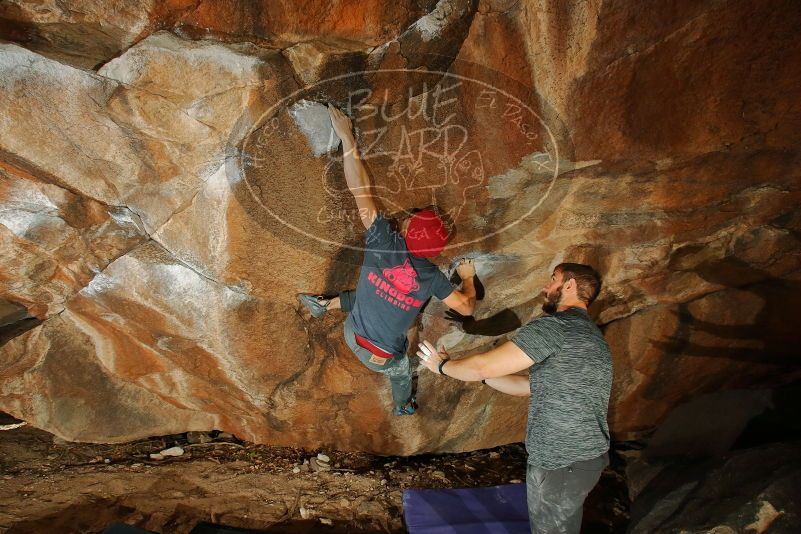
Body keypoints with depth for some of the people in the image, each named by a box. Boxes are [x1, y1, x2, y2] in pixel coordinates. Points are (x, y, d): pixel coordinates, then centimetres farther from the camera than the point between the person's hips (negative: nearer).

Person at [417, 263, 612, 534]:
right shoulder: (589, 334, 14)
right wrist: (479, 373, 14)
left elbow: (485, 366, -17)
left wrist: (443, 365, 1)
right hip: (588, 456, 9)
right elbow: (531, 386, 16)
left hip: (561, 464, -8)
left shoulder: (554, 326, -17)